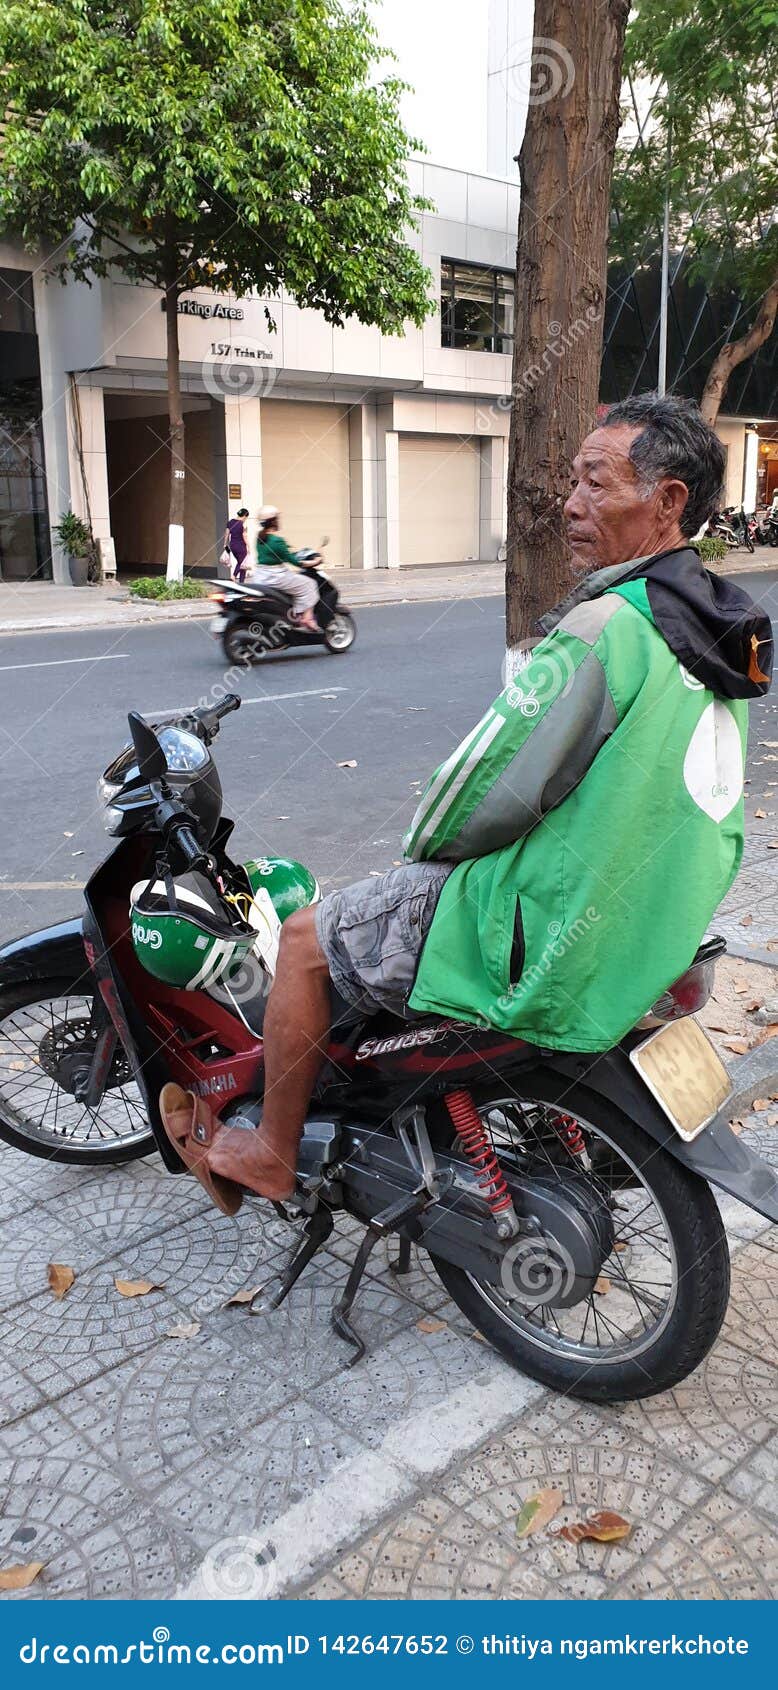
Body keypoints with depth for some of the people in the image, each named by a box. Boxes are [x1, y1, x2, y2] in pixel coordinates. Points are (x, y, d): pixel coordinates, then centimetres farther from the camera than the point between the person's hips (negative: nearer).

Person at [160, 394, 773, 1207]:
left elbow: (484, 790, -20)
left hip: (546, 956, -9)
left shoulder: (604, 628, -22)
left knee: (306, 939, 5)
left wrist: (425, 842, 2)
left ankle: (271, 1153, 22)